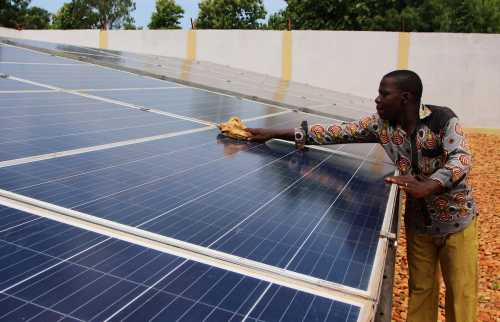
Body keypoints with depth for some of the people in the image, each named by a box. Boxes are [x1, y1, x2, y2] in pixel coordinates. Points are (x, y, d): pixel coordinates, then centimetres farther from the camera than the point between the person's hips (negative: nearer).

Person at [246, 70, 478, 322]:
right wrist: (275, 134, -13)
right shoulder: (380, 124, -9)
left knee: (461, 295, 8)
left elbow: (461, 159, -29)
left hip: (457, 222, -3)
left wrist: (428, 186, -49)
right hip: (418, 223, 3)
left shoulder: (442, 119, -19)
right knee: (420, 291, 14)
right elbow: (337, 132, -10)